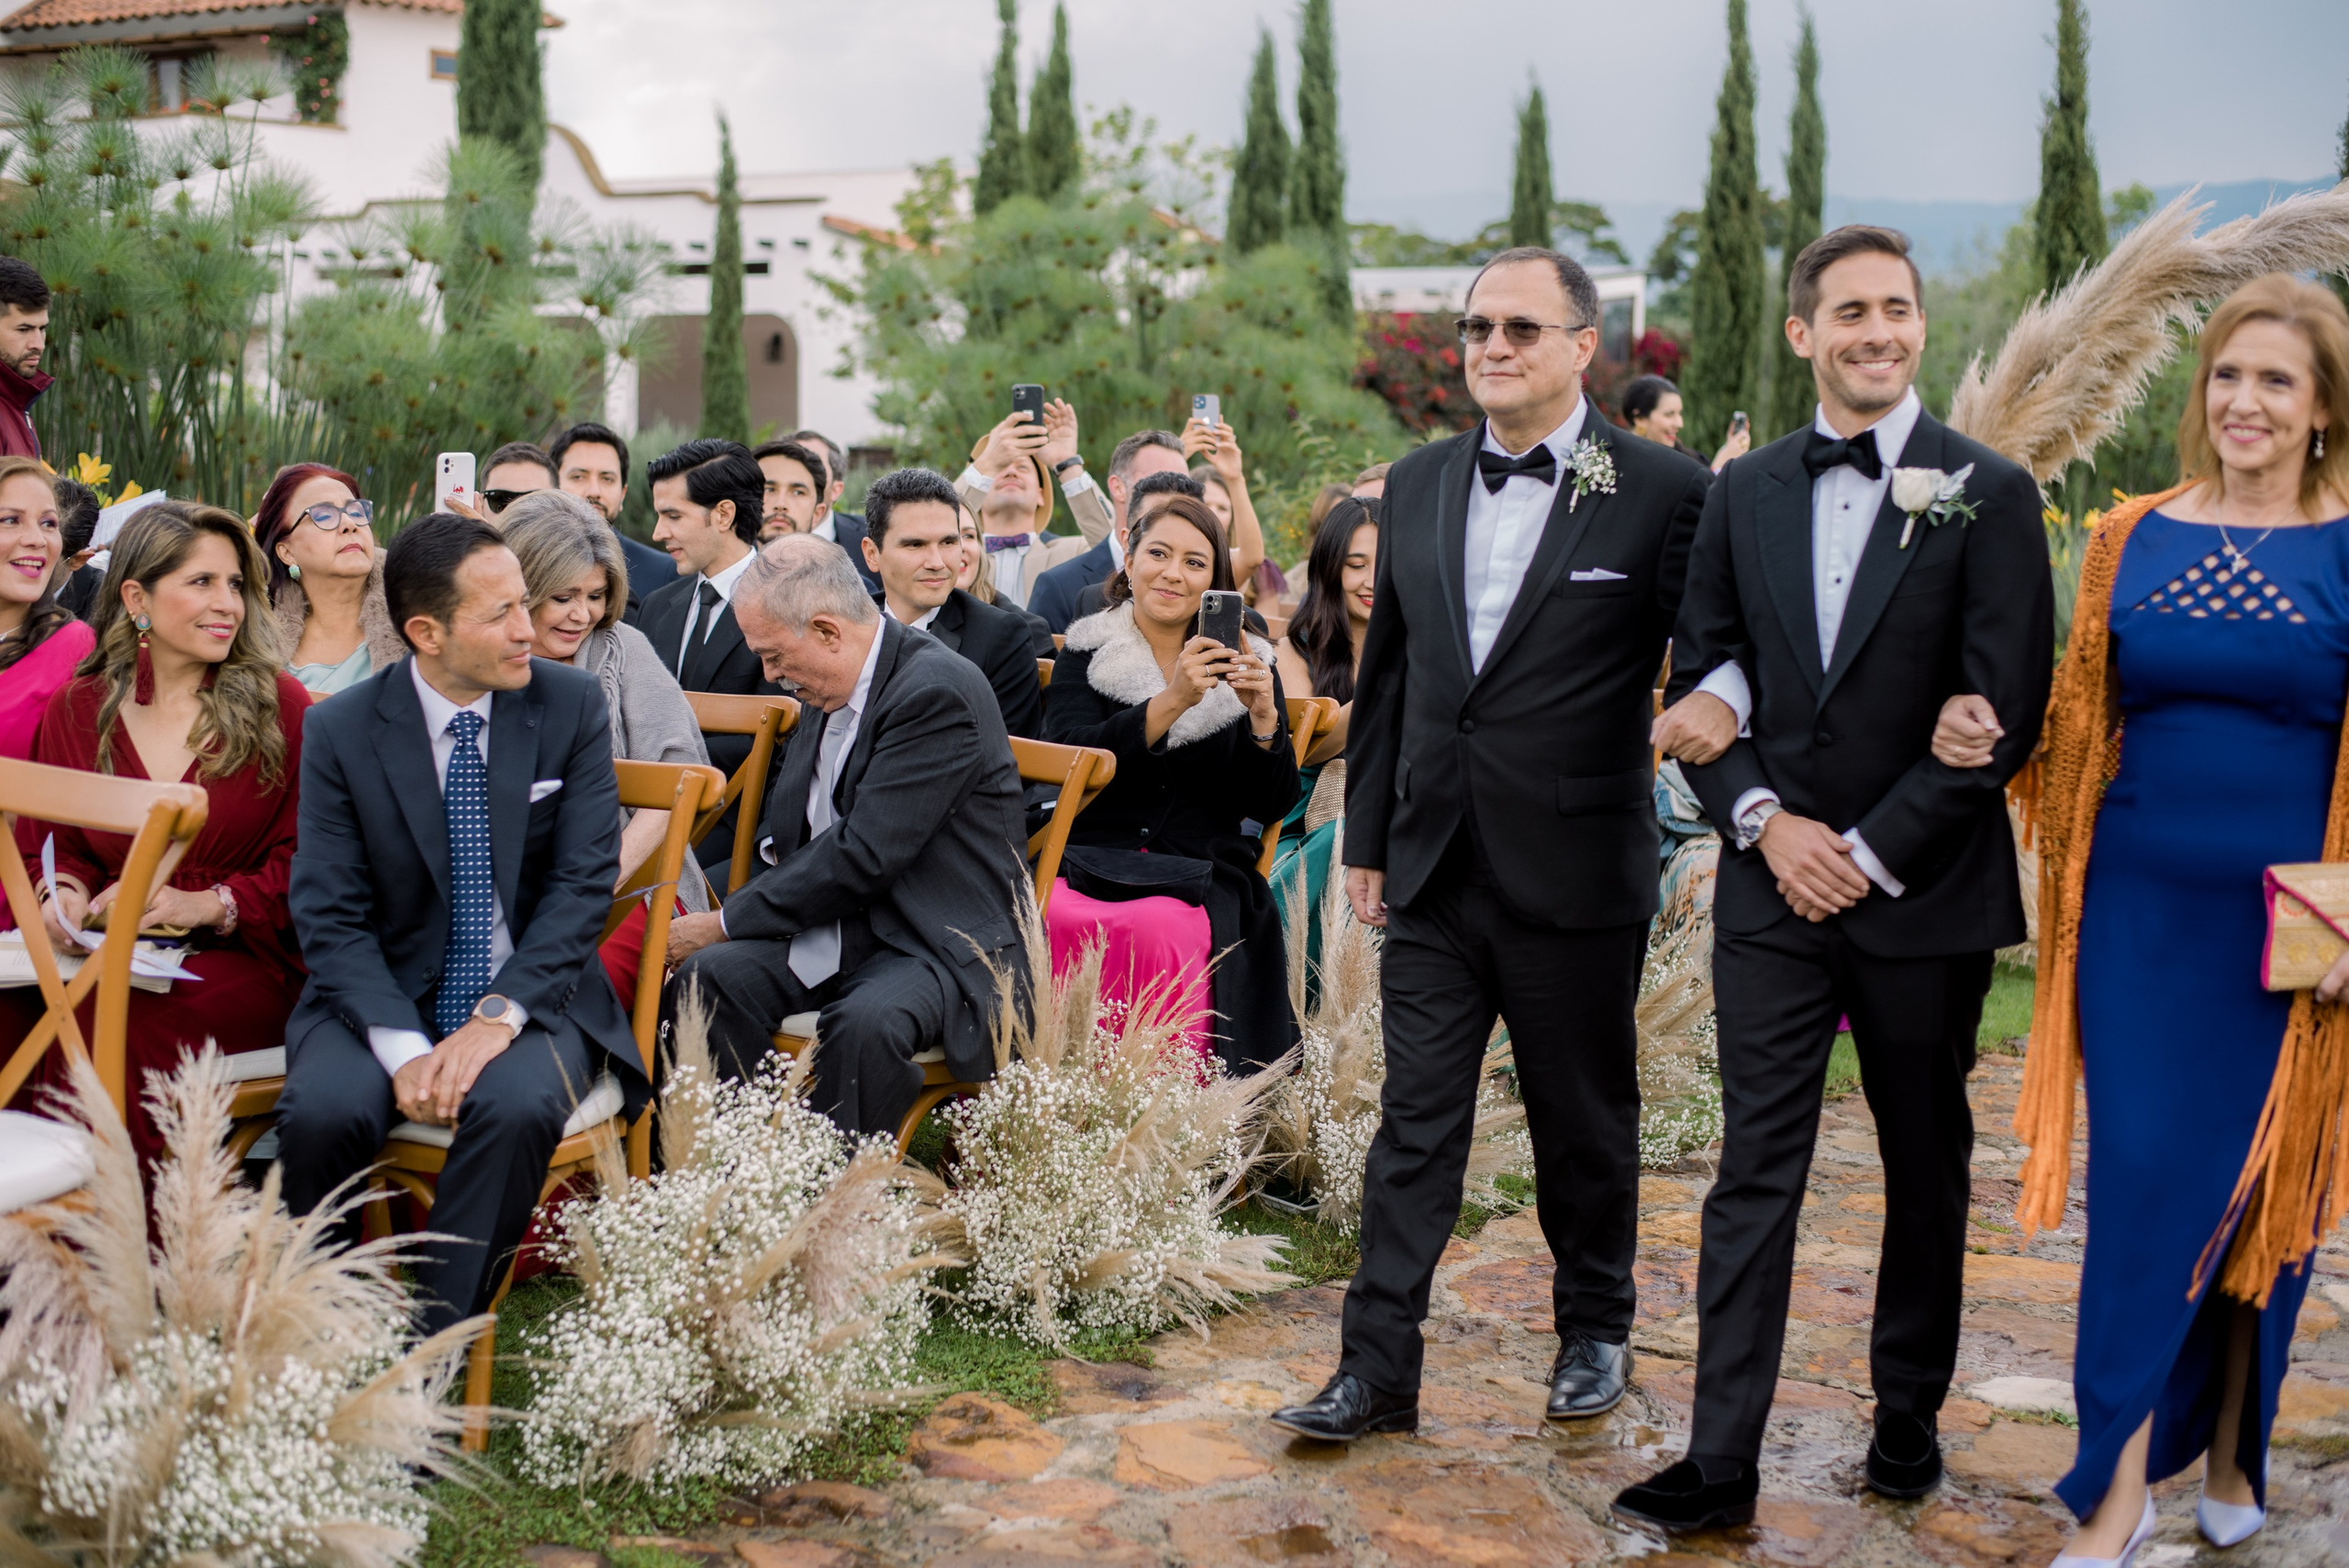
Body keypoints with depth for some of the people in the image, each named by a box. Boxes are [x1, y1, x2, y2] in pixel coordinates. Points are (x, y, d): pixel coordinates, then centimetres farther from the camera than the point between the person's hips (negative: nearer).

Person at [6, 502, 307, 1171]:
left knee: (109, 1021, -34)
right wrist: (64, 891, -5)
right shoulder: (77, 709, 14)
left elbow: (306, 864, 0)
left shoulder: (280, 707, 4)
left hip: (242, 960, -3)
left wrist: (207, 904, -15)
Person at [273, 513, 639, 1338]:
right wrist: (401, 1047, -22)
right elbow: (330, 919, -6)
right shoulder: (342, 731, -3)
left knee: (516, 1107, -32)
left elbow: (585, 884, -6)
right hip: (386, 997, 1)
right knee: (322, 1111, -29)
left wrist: (498, 1017, -19)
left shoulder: (570, 704, -2)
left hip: (531, 996, 0)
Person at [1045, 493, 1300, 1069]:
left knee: (1155, 929, -34)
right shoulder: (1085, 653, 12)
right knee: (1054, 923, -33)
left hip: (1202, 879, 0)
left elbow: (1272, 806, 6)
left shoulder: (1248, 664, 14)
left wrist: (1263, 712, -11)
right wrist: (1173, 701, -18)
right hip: (1087, 865, 0)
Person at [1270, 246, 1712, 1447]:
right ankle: (1378, 1369, 12)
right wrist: (1366, 837, 12)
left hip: (1576, 873, -3)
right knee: (1415, 1124, 6)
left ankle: (1595, 1332, 33)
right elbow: (1385, 673, 12)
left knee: (1584, 1122, 12)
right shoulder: (1419, 485, 8)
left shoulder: (1659, 493, -7)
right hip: (1434, 870, 4)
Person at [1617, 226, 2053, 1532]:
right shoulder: (1745, 493, 7)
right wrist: (1766, 820, -8)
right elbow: (1702, 678, 8)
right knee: (1756, 1173, 1)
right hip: (1776, 885, 2)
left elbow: (2005, 714, -9)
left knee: (1929, 1171, 12)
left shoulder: (1989, 494, -4)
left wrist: (1876, 853, -12)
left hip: (1925, 890, -2)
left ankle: (1909, 1422, 29)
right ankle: (1723, 1462, 5)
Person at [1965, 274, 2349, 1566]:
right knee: (2139, 1176, 0)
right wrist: (1991, 739, -9)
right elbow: (2085, 718, 11)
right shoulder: (2135, 534, 5)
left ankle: (2231, 1450, 30)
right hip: (2142, 909, 2)